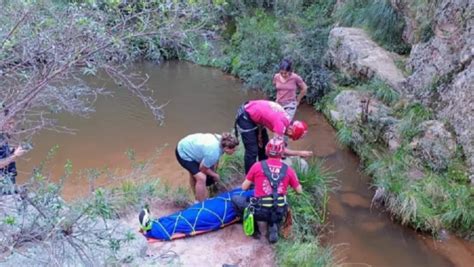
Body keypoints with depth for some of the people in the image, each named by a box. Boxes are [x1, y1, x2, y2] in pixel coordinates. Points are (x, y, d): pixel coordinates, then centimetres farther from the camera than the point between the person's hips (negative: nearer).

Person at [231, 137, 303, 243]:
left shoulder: (257, 166, -5)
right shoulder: (288, 169, -1)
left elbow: (244, 187, 5)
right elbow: (299, 191, 11)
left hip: (260, 211, -3)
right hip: (279, 213, 3)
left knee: (235, 199, 20)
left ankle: (254, 229, 15)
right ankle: (273, 227, 10)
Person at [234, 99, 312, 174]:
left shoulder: (286, 120, -1)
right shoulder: (280, 123, -28)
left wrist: (260, 135, 1)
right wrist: (300, 153, -21)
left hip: (254, 115, 9)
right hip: (245, 117, -9)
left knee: (264, 145, 15)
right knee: (252, 151, -10)